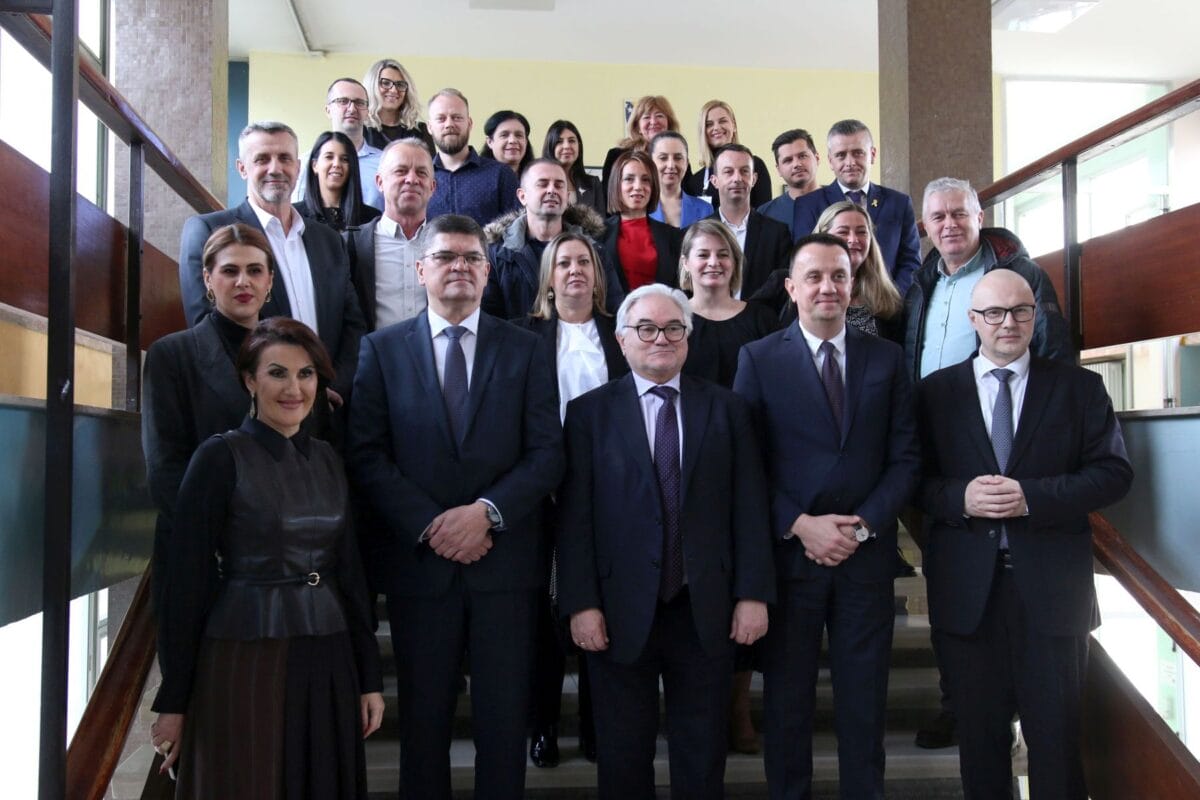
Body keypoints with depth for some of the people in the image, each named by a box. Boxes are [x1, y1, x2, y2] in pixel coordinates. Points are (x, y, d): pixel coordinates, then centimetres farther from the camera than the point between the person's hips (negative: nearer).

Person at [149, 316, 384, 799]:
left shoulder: (326, 460, 8)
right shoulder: (220, 457, -8)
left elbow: (348, 572, 11)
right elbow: (186, 582, -8)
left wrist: (369, 678, 9)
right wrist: (174, 701, -8)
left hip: (327, 666, 5)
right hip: (245, 663, -5)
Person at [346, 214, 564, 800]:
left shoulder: (523, 349, 6)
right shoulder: (382, 349, 5)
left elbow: (547, 453, 0)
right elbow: (366, 456, -3)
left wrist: (487, 511, -14)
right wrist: (430, 526, -13)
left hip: (503, 558, 0)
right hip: (418, 558, 0)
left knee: (504, 716, 7)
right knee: (423, 716, 10)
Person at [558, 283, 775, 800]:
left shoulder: (726, 408, 6)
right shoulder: (589, 412, 1)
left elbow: (749, 508, 3)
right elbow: (575, 517, -4)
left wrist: (753, 593, -3)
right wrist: (581, 603, -10)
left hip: (706, 610, 1)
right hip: (621, 612, -1)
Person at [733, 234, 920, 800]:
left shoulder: (886, 358, 6)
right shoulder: (759, 359, 0)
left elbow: (905, 457, 3)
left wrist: (864, 525, -9)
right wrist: (799, 525, -13)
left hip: (867, 556, 2)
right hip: (788, 553, -1)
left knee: (864, 700, 10)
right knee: (786, 700, 9)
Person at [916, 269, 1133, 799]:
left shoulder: (1078, 387, 5)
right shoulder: (936, 392, 6)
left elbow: (1114, 472, -3)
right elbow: (915, 479, 3)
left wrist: (1032, 497, -15)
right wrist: (960, 498, -17)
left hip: (1051, 585, 0)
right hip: (966, 589, 1)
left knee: (1056, 731, 7)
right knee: (979, 732, 13)